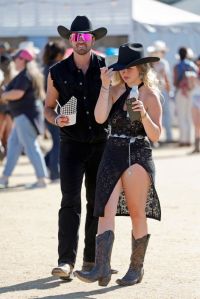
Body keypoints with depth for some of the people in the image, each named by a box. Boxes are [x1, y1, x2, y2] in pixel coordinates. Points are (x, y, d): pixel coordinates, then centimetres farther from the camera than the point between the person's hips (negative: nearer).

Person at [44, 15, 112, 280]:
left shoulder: (106, 68, 1)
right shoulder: (58, 73, 1)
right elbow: (49, 107, 9)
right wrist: (57, 119, -10)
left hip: (101, 142, 1)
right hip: (72, 144, -1)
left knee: (97, 202, 6)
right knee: (70, 202, -11)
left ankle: (91, 259, 16)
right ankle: (66, 261, -15)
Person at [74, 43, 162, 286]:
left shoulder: (151, 96, -2)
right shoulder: (115, 91, 8)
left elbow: (155, 135, -6)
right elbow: (100, 117, -8)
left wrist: (143, 114, -22)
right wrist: (105, 86, -11)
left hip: (138, 157, -3)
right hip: (112, 156, 3)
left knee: (137, 214, 6)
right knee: (106, 209, -11)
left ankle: (136, 268, 18)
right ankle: (101, 268, -20)